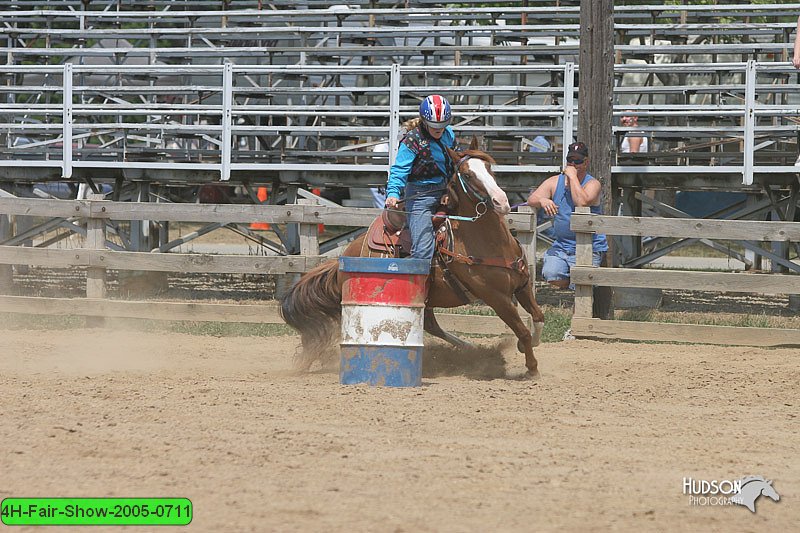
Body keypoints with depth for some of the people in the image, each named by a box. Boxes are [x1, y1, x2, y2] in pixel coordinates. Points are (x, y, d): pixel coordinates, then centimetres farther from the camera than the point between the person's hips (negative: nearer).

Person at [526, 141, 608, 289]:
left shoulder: (592, 184, -5)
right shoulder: (555, 182, 8)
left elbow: (582, 202, -25)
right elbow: (531, 199, 0)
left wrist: (573, 176, -18)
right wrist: (542, 201, -23)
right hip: (561, 246, 4)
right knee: (550, 275, -22)